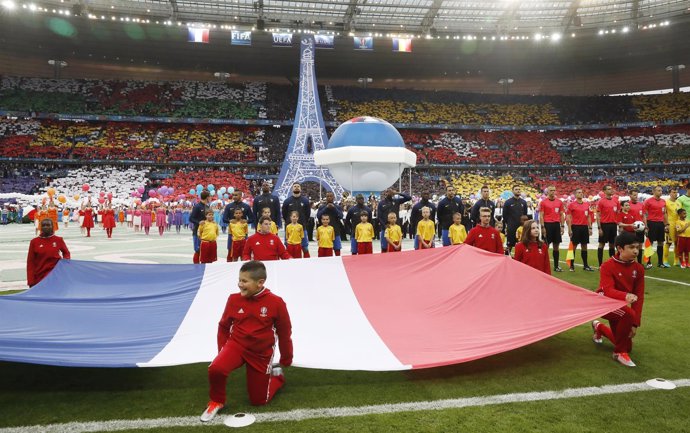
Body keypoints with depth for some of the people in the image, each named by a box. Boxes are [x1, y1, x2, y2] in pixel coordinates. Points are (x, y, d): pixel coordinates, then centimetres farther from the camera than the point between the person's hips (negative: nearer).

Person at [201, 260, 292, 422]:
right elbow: (223, 327, 6)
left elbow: (285, 333, -4)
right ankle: (216, 402, 1)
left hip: (261, 354, -1)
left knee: (259, 400, 6)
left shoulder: (276, 303, -17)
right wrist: (222, 351, 4)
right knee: (216, 369, -29)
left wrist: (286, 359, 6)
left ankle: (276, 376, 37)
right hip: (236, 345, 2)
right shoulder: (234, 299, -10)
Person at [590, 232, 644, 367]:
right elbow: (608, 291, -32)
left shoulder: (638, 268, -5)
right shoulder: (607, 266, -19)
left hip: (620, 305, 6)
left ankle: (599, 327, 39)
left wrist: (635, 323, -13)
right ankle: (620, 352, -17)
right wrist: (626, 296, -54)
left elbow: (639, 297, -6)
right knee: (628, 314, -37)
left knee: (627, 346, 12)